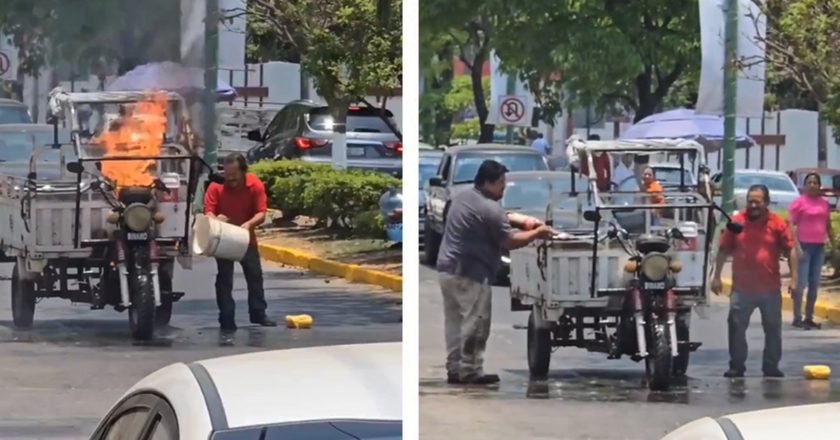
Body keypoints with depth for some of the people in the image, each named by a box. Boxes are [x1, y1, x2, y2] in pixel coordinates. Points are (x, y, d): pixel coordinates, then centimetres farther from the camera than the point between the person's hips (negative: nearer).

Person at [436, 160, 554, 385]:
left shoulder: (461, 197, 12)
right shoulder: (490, 209, -16)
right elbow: (509, 242, -11)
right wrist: (537, 233, 0)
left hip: (447, 268, 9)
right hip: (470, 274, -9)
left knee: (455, 321, 11)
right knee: (475, 322, -5)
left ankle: (454, 368, 13)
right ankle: (470, 370, -4)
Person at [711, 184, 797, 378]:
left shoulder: (777, 223, -2)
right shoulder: (736, 222, 0)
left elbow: (790, 251, 1)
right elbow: (723, 250, 5)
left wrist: (793, 277, -5)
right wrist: (717, 276, 3)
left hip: (770, 289, 0)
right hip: (742, 288, 0)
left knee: (773, 329, 9)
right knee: (736, 327, 2)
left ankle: (771, 367, 19)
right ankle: (736, 366, 11)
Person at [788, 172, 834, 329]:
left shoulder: (824, 203, 11)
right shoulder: (799, 202, -5)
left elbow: (828, 226, 19)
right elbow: (791, 225, -9)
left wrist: (834, 245, 16)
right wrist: (797, 246, -17)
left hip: (819, 247, 6)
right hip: (804, 246, -6)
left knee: (814, 284, 8)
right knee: (801, 283, -8)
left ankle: (809, 318, 15)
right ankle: (797, 318, -5)